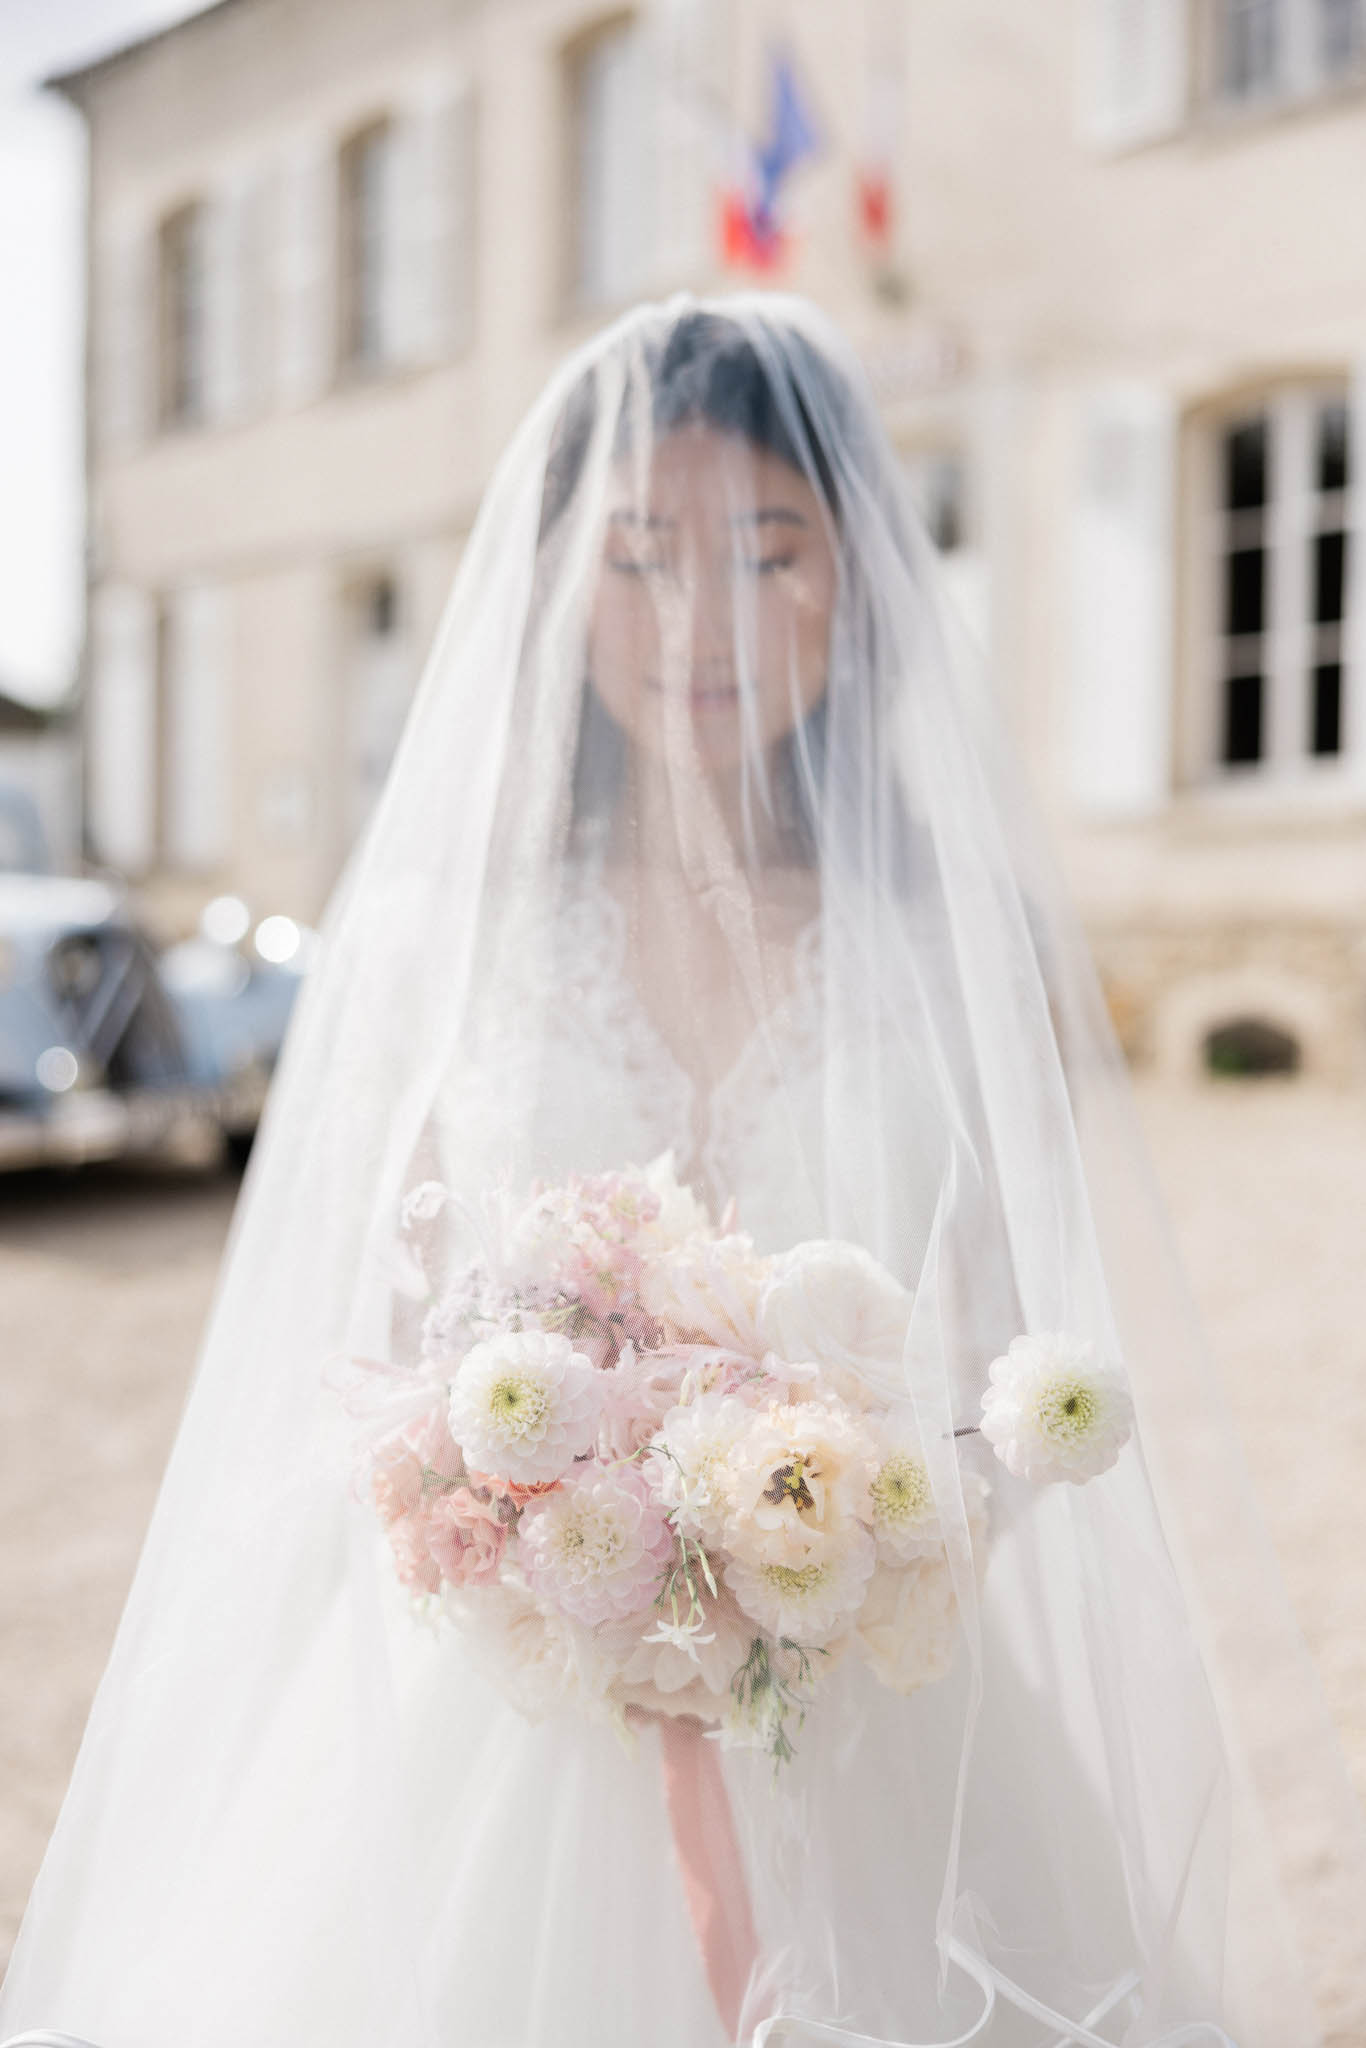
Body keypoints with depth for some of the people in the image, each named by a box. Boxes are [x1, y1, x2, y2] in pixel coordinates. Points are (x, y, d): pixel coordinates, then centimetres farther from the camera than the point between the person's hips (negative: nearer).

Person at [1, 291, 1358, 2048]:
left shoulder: (973, 954, -1)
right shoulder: (436, 944, 0)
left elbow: (1037, 1384, 2)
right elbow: (388, 1381, 1)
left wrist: (814, 1572, -16)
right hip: (501, 1758, 0)